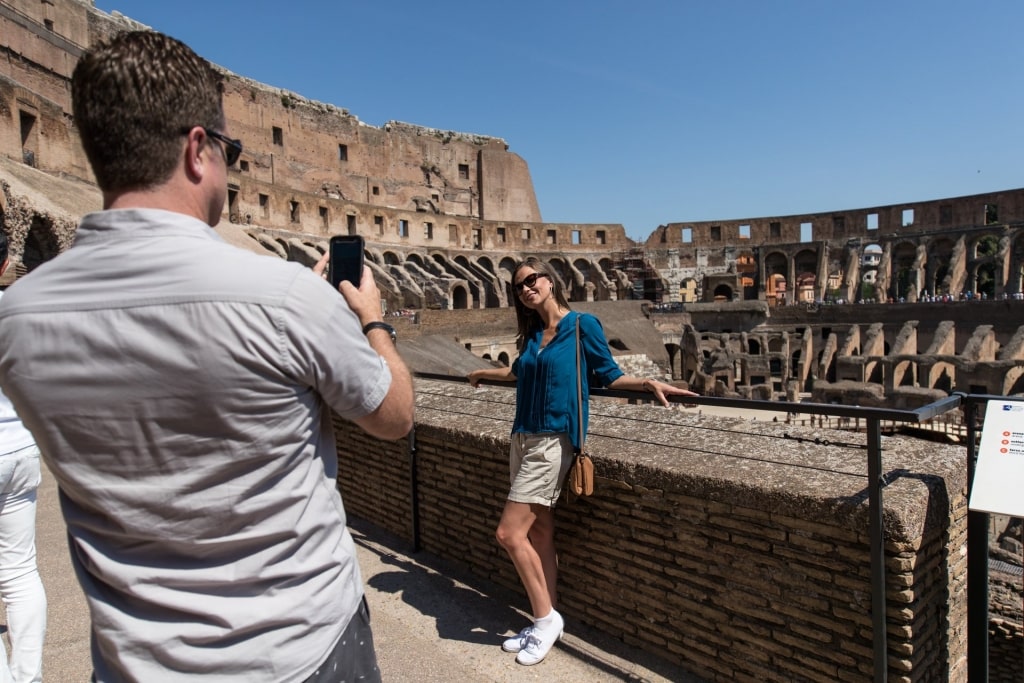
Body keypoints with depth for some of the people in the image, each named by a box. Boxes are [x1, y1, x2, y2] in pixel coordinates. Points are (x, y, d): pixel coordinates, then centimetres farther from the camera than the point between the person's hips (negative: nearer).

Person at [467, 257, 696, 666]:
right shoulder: (532, 334, 10)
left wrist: (649, 383, -18)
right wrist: (484, 373, 44)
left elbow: (609, 375, -2)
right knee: (540, 533, 11)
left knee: (509, 533, -7)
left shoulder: (583, 325, -7)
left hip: (552, 442, -6)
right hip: (522, 438, 7)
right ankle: (546, 622, 22)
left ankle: (547, 619, 10)